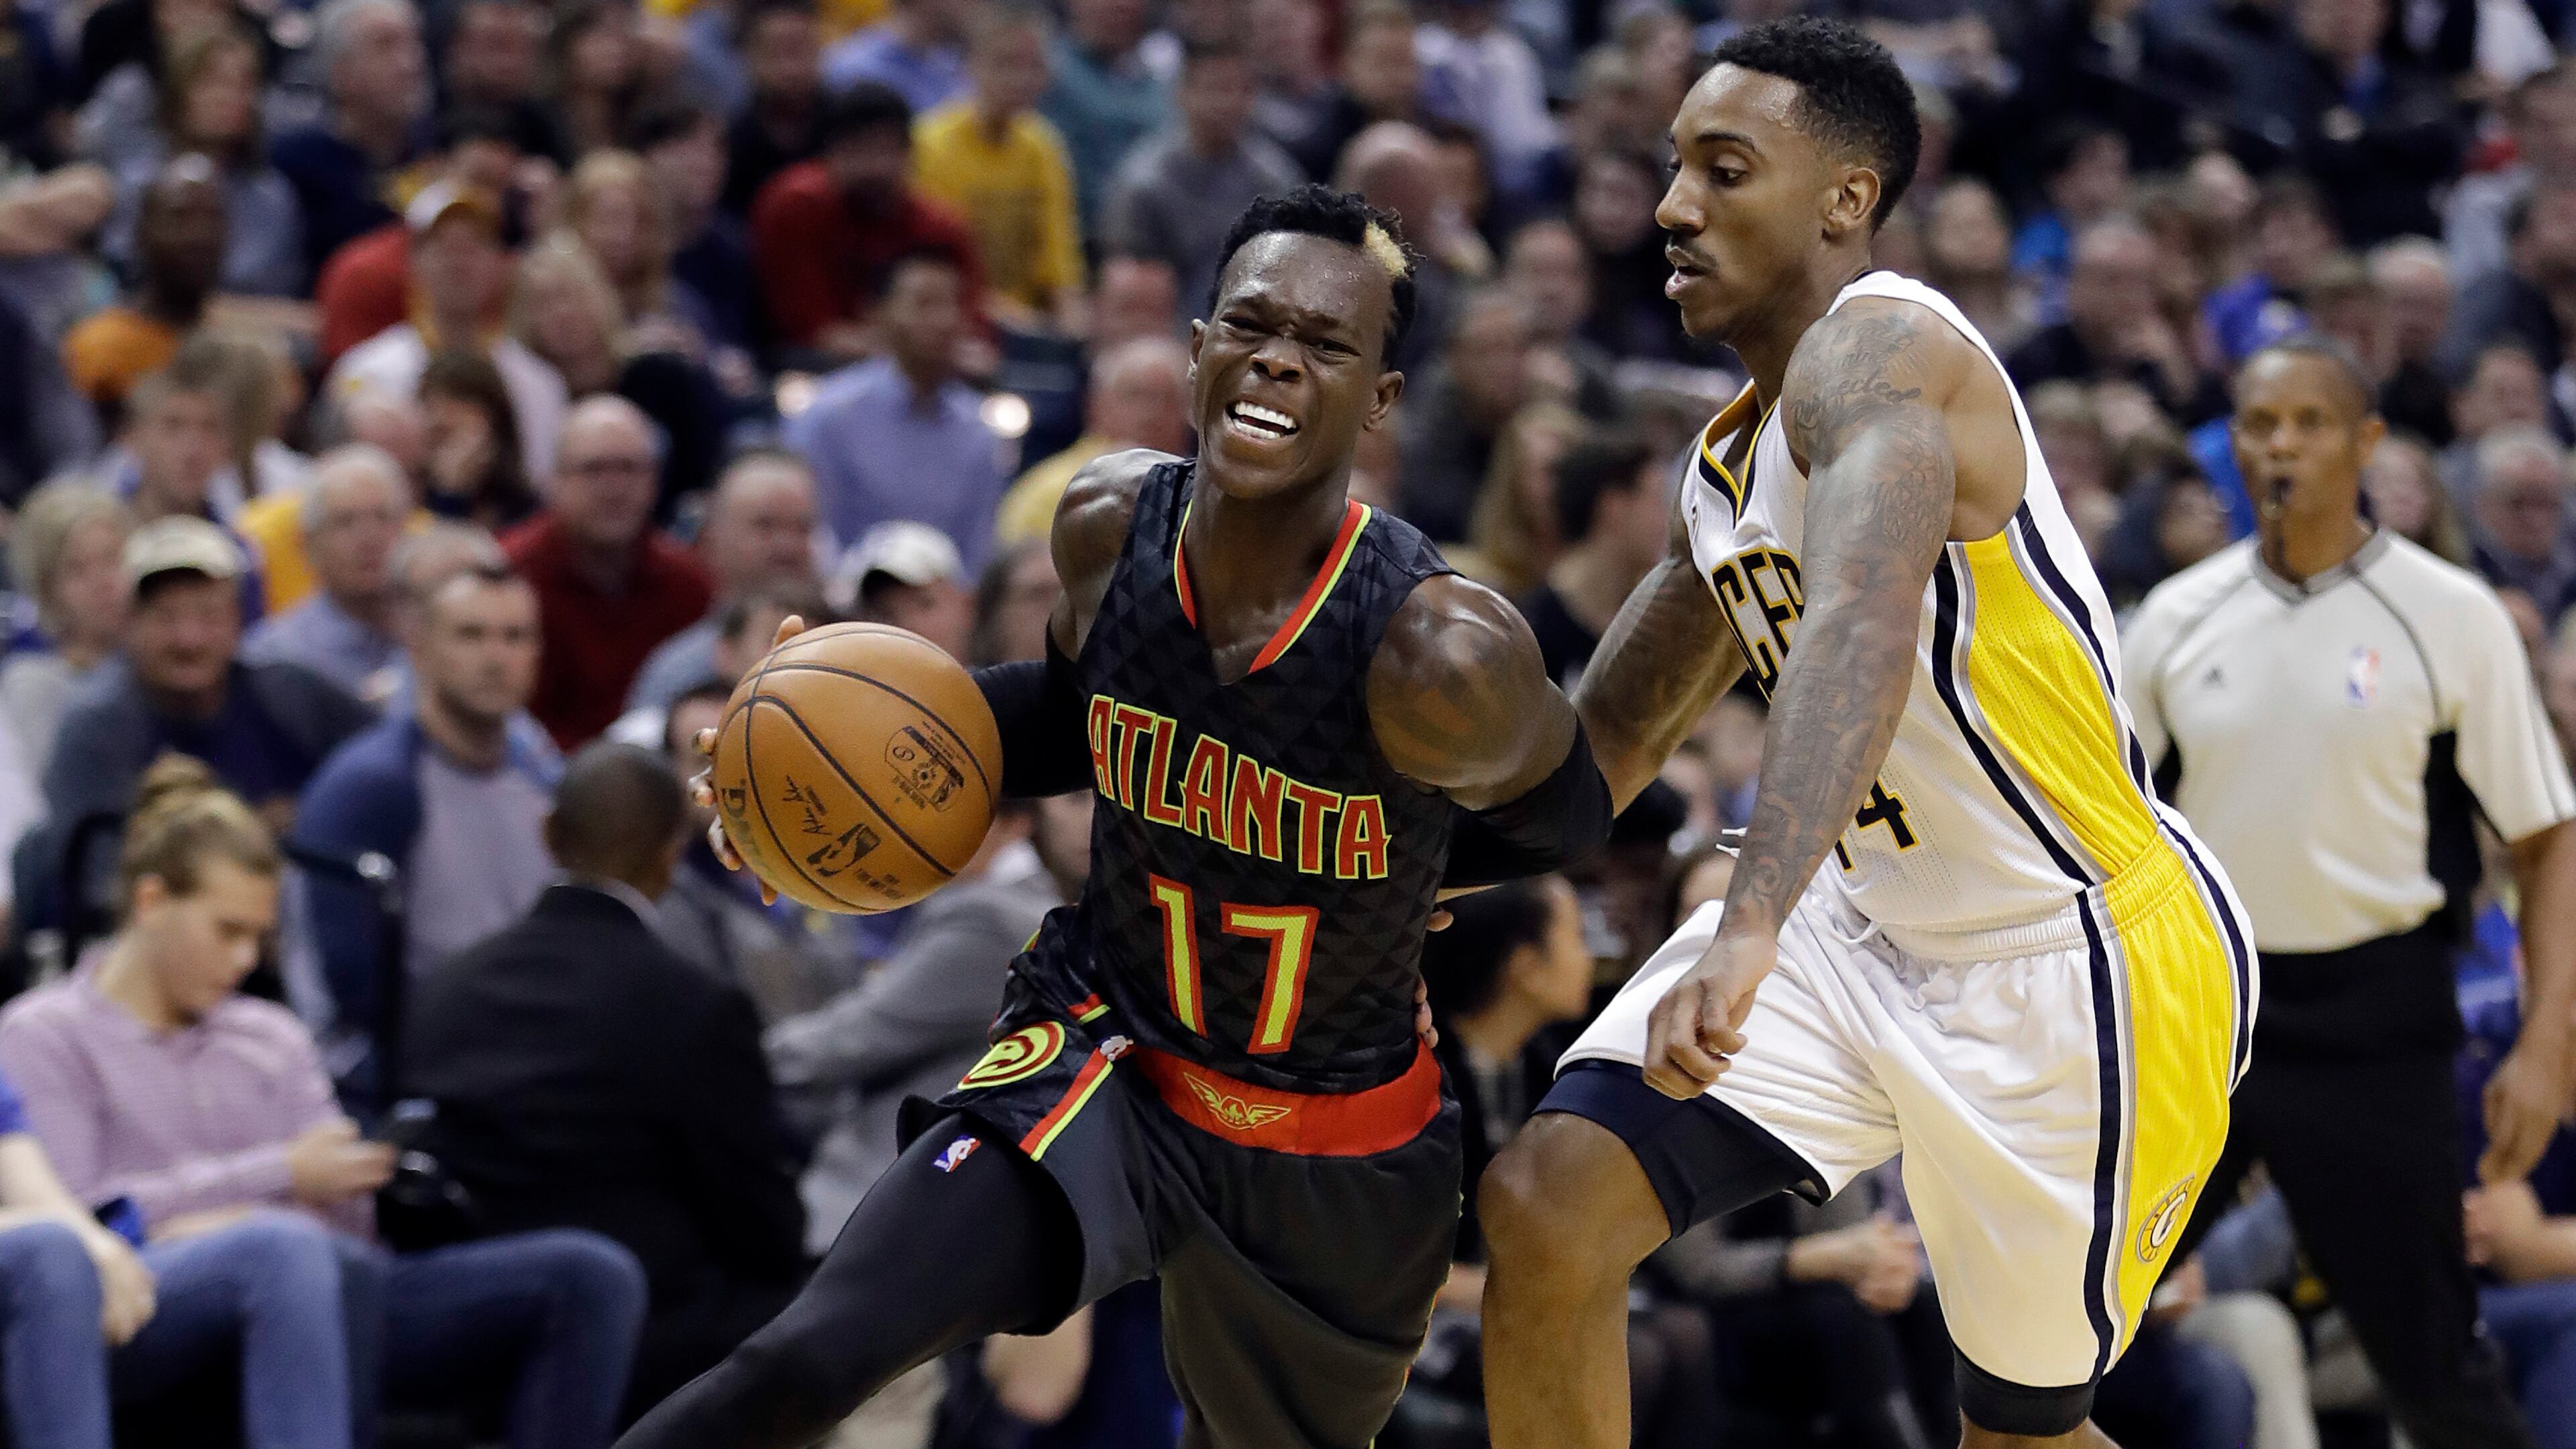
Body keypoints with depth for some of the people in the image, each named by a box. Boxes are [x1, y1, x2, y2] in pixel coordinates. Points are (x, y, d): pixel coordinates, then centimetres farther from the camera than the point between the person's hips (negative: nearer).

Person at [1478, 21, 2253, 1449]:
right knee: (1546, 1204, -12)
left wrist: (1753, 926, -55)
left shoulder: (1882, 349, -21)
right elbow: (1607, 739, 25)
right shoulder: (1730, 460, 9)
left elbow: (1864, 631, -41)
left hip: (2073, 963, -8)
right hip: (1866, 923, 8)